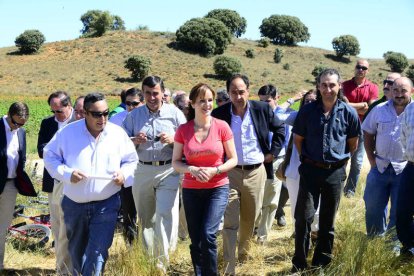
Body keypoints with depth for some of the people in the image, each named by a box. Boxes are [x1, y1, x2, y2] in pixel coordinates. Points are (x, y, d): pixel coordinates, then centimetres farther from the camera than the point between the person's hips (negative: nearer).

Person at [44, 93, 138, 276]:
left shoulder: (118, 133, -3)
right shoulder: (68, 132, -6)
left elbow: (131, 161, 8)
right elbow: (50, 156, 3)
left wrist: (124, 174, -14)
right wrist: (66, 173, -14)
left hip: (106, 205, -1)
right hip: (74, 204, 2)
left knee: (98, 253, -10)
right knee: (76, 250, 21)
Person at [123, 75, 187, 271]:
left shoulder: (174, 113, 3)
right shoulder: (133, 115, 9)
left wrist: (172, 140, -16)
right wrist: (135, 141, -11)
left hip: (168, 170, -3)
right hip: (141, 170, 3)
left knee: (165, 214, -14)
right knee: (145, 217, 12)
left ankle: (162, 261, -3)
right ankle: (148, 258, 27)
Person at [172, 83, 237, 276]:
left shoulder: (222, 127, -6)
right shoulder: (183, 130, -2)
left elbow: (233, 159, 0)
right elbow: (175, 162, 3)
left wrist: (214, 170, -16)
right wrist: (192, 169, -17)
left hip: (218, 189, -2)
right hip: (191, 190, 2)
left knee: (207, 234, -16)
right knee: (196, 241, 6)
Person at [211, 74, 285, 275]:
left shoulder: (262, 109, -3)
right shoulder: (219, 113, -7)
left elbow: (280, 129, 12)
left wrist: (273, 152, 4)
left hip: (256, 172, 2)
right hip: (229, 172, -2)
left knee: (250, 219, 17)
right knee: (230, 222, -5)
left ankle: (243, 249, 42)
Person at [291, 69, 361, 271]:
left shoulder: (349, 112, -4)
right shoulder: (307, 110, -4)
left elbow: (353, 143, 9)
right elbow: (297, 139, 8)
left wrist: (339, 159, 12)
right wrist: (308, 159, 10)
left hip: (335, 172, 1)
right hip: (310, 170, 0)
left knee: (328, 220, 11)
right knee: (303, 217, -2)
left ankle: (321, 264, 25)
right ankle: (299, 265, 9)